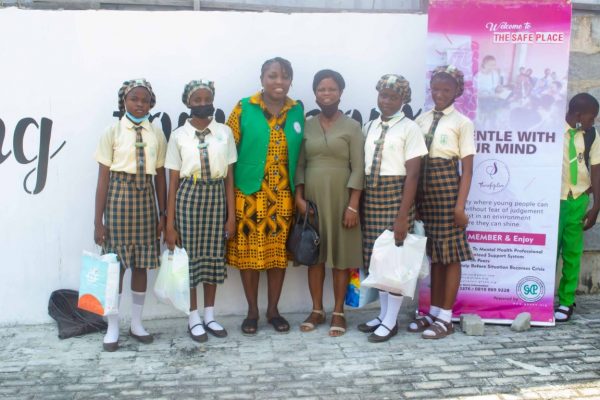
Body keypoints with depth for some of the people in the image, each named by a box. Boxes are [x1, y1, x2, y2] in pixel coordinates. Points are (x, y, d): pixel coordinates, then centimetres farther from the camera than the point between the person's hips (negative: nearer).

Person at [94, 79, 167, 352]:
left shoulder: (157, 134, 5)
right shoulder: (113, 132, -3)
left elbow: (160, 176, 8)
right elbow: (103, 178, -4)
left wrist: (163, 214, 7)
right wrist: (98, 221, -6)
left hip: (145, 198, 3)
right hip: (119, 196, -2)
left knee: (141, 264, 9)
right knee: (116, 264, 2)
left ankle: (136, 323, 24)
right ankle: (113, 328, 16)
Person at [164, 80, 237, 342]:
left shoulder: (224, 133, 2)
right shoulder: (179, 136, 0)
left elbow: (229, 177, 3)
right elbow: (173, 182, 0)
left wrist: (231, 216, 1)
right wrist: (170, 224, -1)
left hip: (216, 196, 1)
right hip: (188, 196, -1)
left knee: (213, 255, 9)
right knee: (189, 255, 4)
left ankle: (209, 315, 25)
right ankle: (194, 318, 20)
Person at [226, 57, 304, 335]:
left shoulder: (297, 111, 6)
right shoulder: (244, 108, -3)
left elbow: (301, 154, 10)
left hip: (283, 196, 3)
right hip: (249, 194, -2)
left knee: (279, 251, 9)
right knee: (249, 251, 5)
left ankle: (273, 310, 24)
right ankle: (252, 311, 21)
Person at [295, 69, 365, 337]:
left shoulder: (352, 127, -1)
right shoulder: (307, 126, 8)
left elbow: (358, 168, -6)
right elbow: (300, 165, 8)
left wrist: (353, 205, -13)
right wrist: (299, 197, -3)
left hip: (341, 198, -3)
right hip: (312, 198, 3)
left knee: (340, 255, 3)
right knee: (314, 255, 7)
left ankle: (338, 312, 15)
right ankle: (317, 311, 19)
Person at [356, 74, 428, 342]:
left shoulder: (409, 129, -6)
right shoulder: (369, 127, 11)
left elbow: (412, 174, -10)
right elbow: (361, 165, 11)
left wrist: (403, 215, -15)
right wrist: (358, 203, 5)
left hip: (395, 195, -6)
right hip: (370, 195, 6)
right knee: (376, 257, 12)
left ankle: (391, 321, 15)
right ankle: (383, 314, 27)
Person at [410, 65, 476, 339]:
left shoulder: (462, 123, -3)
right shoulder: (421, 120, 9)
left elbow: (467, 170, -6)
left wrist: (460, 205, -12)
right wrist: (413, 197, 4)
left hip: (447, 188, -5)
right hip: (424, 189, 5)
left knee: (451, 254, 3)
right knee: (434, 253, 13)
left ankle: (445, 318, 13)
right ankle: (433, 312, 24)